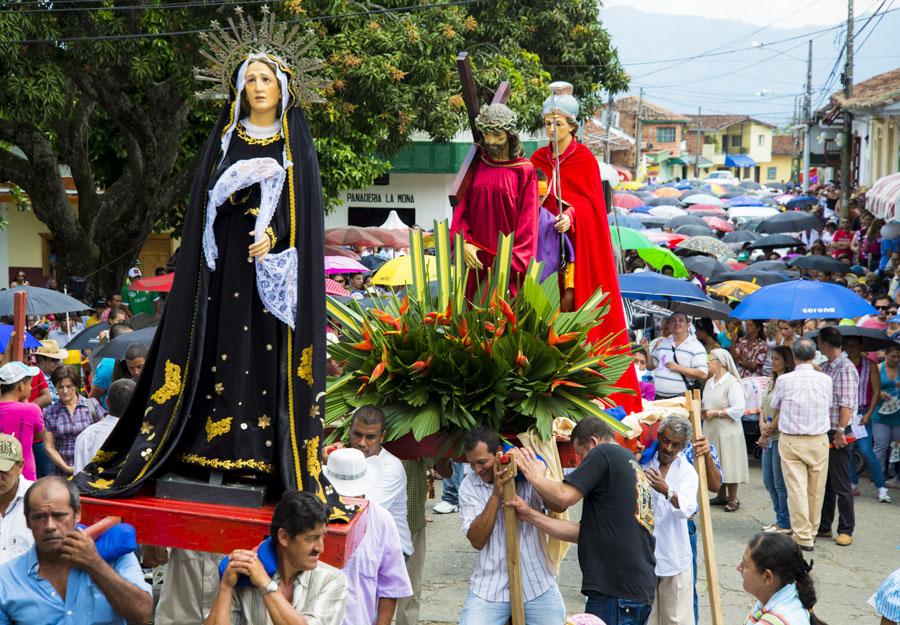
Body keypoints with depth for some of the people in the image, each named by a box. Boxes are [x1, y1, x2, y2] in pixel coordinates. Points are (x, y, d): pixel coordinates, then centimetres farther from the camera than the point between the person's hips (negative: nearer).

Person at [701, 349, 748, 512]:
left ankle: (733, 499, 5)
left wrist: (716, 413, -16)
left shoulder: (732, 383, -12)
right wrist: (703, 411, 1)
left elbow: (738, 409, -18)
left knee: (728, 465, -4)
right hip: (711, 430, 8)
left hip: (727, 431, -8)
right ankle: (722, 496, 24)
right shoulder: (710, 382, 14)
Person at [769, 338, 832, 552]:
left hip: (790, 441, -2)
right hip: (819, 440, 2)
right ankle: (812, 531, 24)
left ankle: (803, 536, -5)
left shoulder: (784, 380, -8)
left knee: (796, 488, -1)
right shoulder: (825, 380, -3)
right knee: (816, 490, 12)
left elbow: (775, 407, 7)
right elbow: (828, 405, 10)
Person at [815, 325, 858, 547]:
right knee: (824, 483, 15)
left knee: (841, 485, -2)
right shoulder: (826, 368, 14)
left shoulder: (846, 368, -12)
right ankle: (823, 527, 23)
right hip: (823, 432, 9)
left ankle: (846, 530, 5)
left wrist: (840, 431, -23)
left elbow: (847, 404, -19)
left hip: (838, 435, -9)